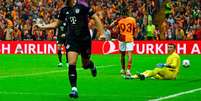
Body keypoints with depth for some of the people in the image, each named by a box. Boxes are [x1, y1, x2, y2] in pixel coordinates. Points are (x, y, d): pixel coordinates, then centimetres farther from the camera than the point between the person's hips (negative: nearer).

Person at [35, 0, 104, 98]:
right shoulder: (64, 10, 5)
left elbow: (96, 18, -9)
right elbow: (55, 24, 17)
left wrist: (101, 33, -16)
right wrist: (42, 26, 9)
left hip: (85, 39, -3)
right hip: (72, 40, 3)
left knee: (85, 64, 10)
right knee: (71, 64, -13)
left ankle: (92, 66, 49)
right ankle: (74, 89, -9)